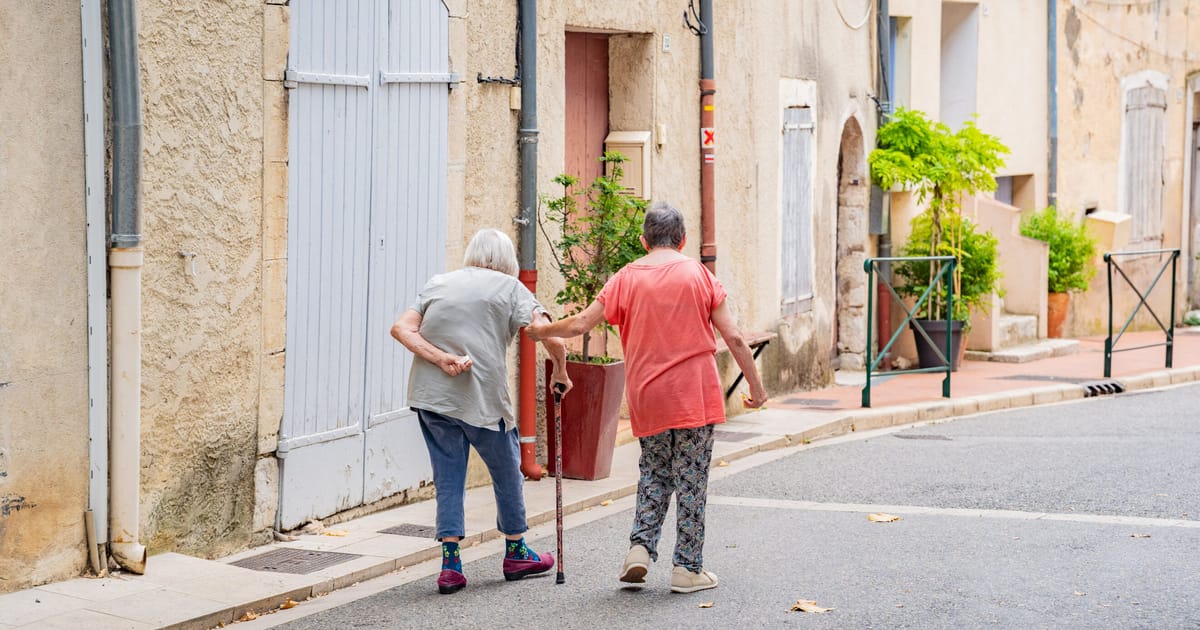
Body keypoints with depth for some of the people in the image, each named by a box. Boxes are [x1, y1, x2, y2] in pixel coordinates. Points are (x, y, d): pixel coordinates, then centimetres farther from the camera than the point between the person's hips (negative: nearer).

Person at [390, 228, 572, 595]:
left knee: (448, 478, 10)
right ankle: (516, 554, 30)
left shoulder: (437, 284, 15)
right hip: (483, 397, -3)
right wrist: (560, 373, 9)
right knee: (507, 472, 16)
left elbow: (401, 328, 0)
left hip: (431, 396, 3)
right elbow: (551, 338, -7)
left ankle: (450, 564, 4)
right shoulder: (509, 288, 4)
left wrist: (440, 358, -9)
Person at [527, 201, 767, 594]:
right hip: (695, 395, -2)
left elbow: (581, 324, 2)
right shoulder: (699, 275, -1)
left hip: (647, 399, 2)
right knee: (690, 481, 4)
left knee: (653, 475, 19)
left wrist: (541, 331, 20)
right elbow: (733, 337, -3)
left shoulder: (626, 279, 2)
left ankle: (641, 547, 5)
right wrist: (756, 386, 6)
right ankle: (687, 568, 6)